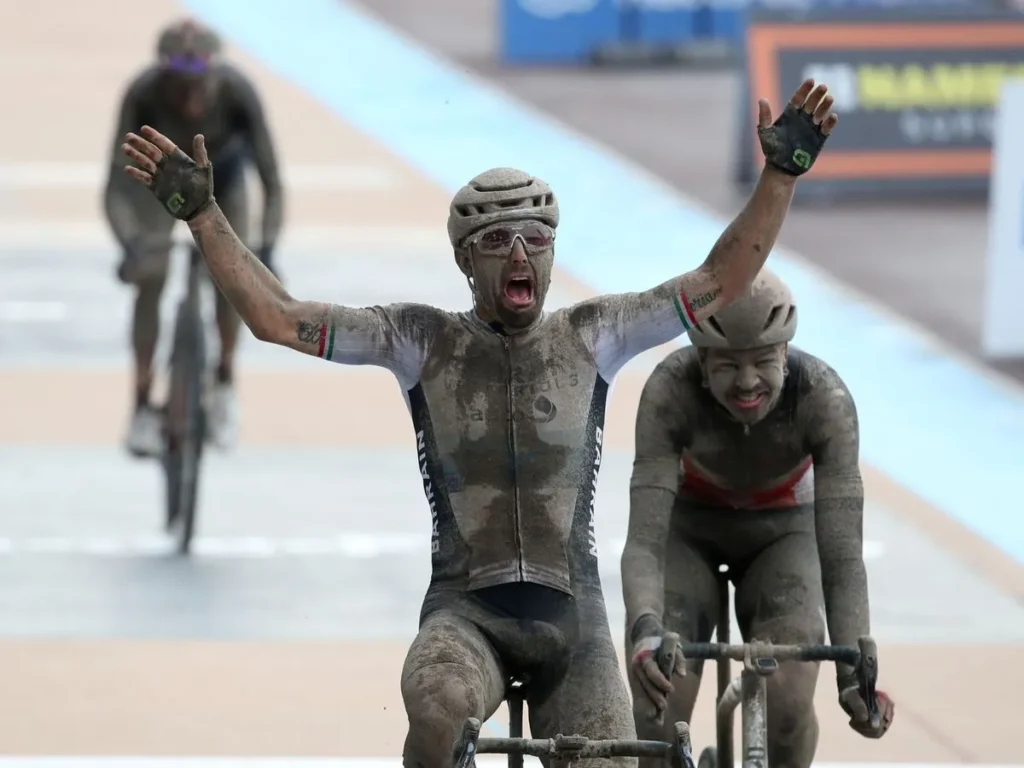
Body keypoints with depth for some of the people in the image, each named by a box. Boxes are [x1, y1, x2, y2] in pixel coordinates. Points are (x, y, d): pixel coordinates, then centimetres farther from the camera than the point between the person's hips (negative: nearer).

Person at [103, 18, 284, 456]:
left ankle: (225, 384, 12)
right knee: (150, 279, -15)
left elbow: (272, 185, -37)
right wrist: (129, 244, -57)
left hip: (222, 170, 1)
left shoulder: (237, 94, -38)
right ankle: (142, 406, -5)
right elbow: (115, 188, -39)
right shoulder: (143, 95, -39)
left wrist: (267, 250, -52)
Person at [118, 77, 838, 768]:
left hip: (570, 614, 2)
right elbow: (277, 317, -1)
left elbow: (719, 282, 2)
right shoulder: (424, 339, 4)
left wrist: (781, 174, -8)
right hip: (465, 611, -2)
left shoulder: (590, 336, 8)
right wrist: (202, 214, -9)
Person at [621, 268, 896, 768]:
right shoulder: (671, 390, -34)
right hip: (689, 529, 0)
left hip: (781, 532, 0)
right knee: (659, 713, -20)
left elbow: (842, 553, -35)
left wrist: (855, 676, -47)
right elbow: (644, 538, -39)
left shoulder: (824, 399, -33)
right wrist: (645, 631, -58)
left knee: (788, 700, -23)